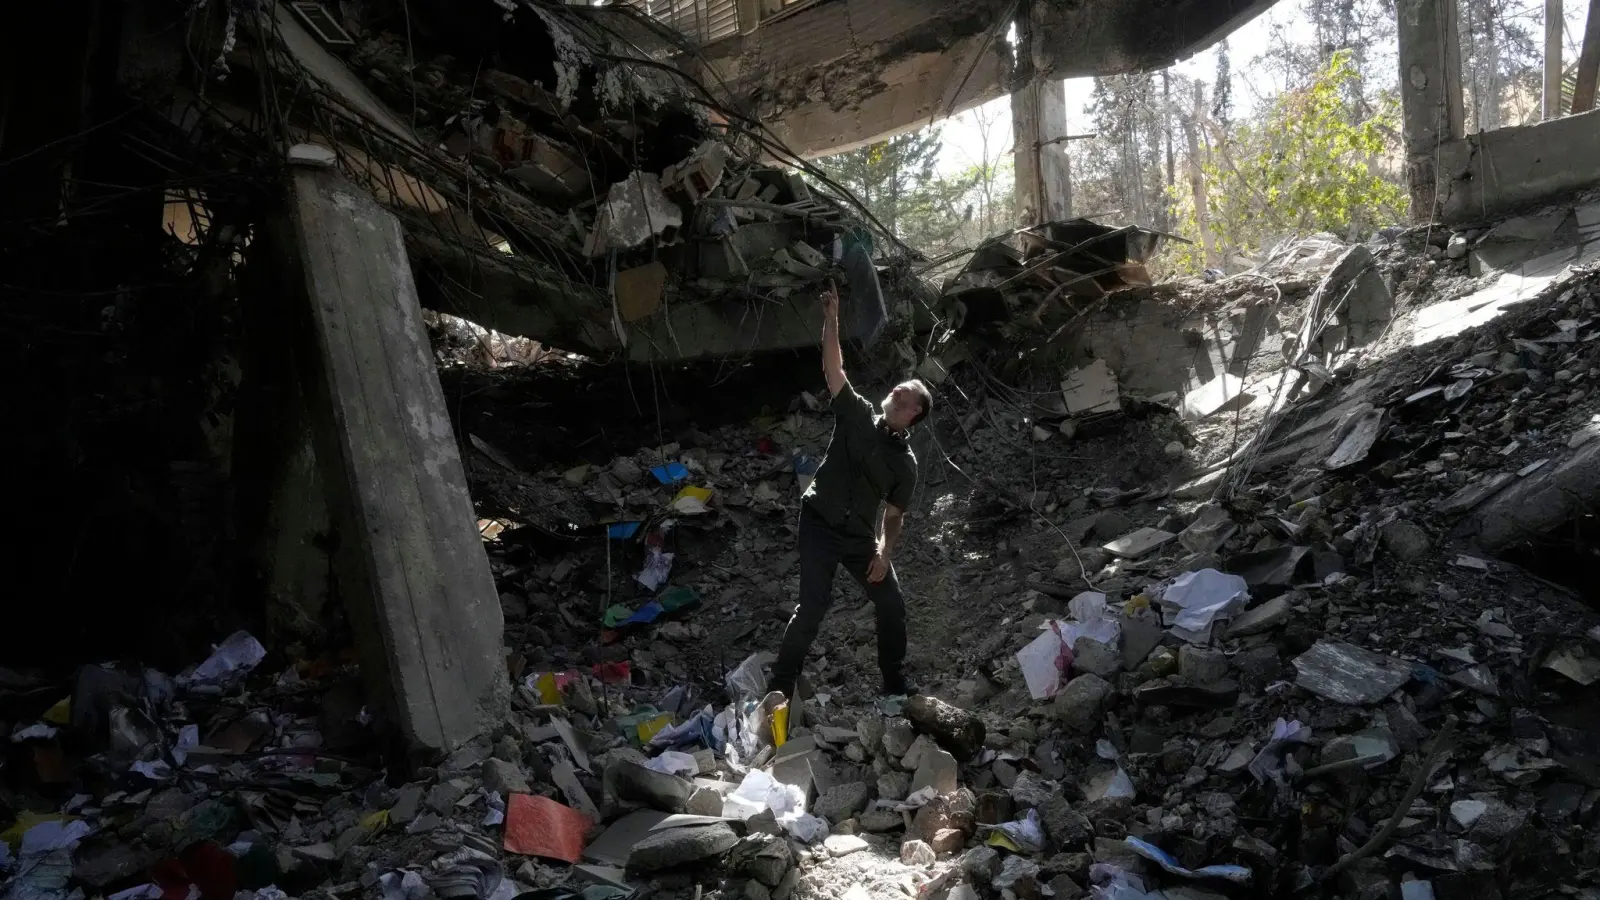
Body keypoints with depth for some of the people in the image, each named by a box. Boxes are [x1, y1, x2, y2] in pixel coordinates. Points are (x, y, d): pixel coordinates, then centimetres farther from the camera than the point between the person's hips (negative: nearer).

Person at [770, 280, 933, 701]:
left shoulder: (906, 463, 4)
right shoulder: (858, 416, -2)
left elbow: (894, 515, 8)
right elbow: (834, 370, -9)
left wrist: (885, 553, -8)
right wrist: (831, 320, -17)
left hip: (860, 537, 4)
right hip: (820, 525, -4)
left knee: (892, 604, 7)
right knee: (814, 604, -14)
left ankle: (895, 683, 27)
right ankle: (781, 687, -5)